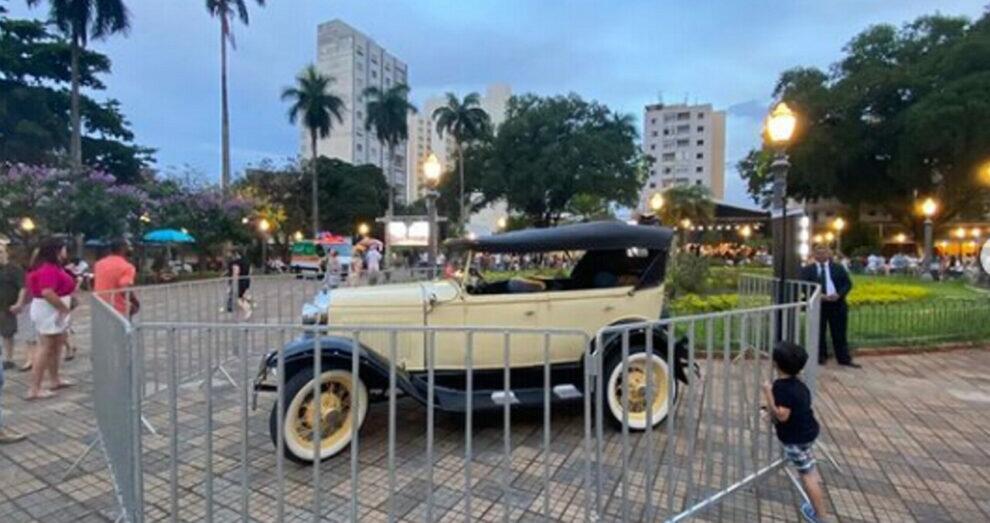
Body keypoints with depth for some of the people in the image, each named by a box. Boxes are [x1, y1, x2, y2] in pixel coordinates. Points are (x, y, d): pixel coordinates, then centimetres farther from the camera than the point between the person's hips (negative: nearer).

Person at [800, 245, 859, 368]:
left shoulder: (838, 268, 10)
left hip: (837, 304, 1)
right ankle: (821, 357, 17)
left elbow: (848, 283, 5)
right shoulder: (807, 270, 4)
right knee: (818, 333, 6)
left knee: (839, 334, 6)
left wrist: (839, 294, -13)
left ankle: (844, 359, 13)